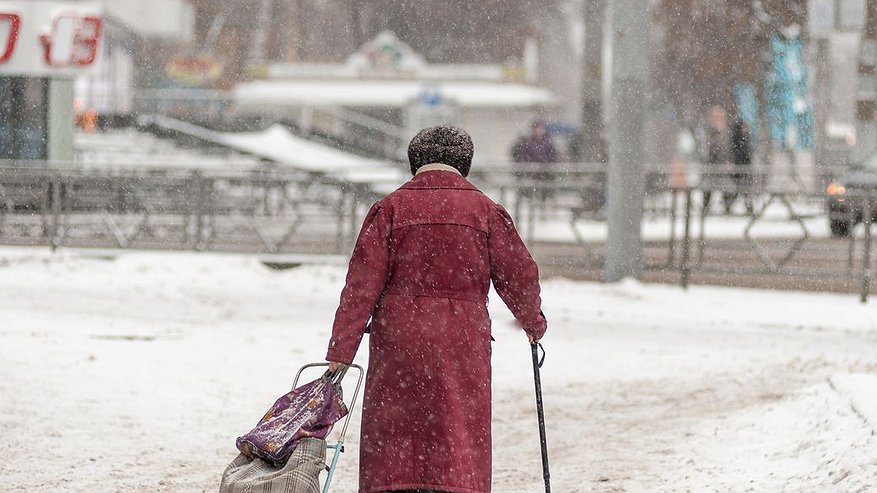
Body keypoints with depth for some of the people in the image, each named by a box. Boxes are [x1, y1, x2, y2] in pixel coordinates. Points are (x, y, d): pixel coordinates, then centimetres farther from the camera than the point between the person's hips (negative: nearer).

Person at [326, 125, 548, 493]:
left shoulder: (390, 208, 2)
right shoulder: (484, 211, 4)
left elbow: (362, 285, -4)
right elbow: (519, 275, 8)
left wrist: (340, 350, -4)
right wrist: (533, 322, 28)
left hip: (398, 339, 0)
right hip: (463, 341, 0)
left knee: (393, 439, 7)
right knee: (459, 437, 3)